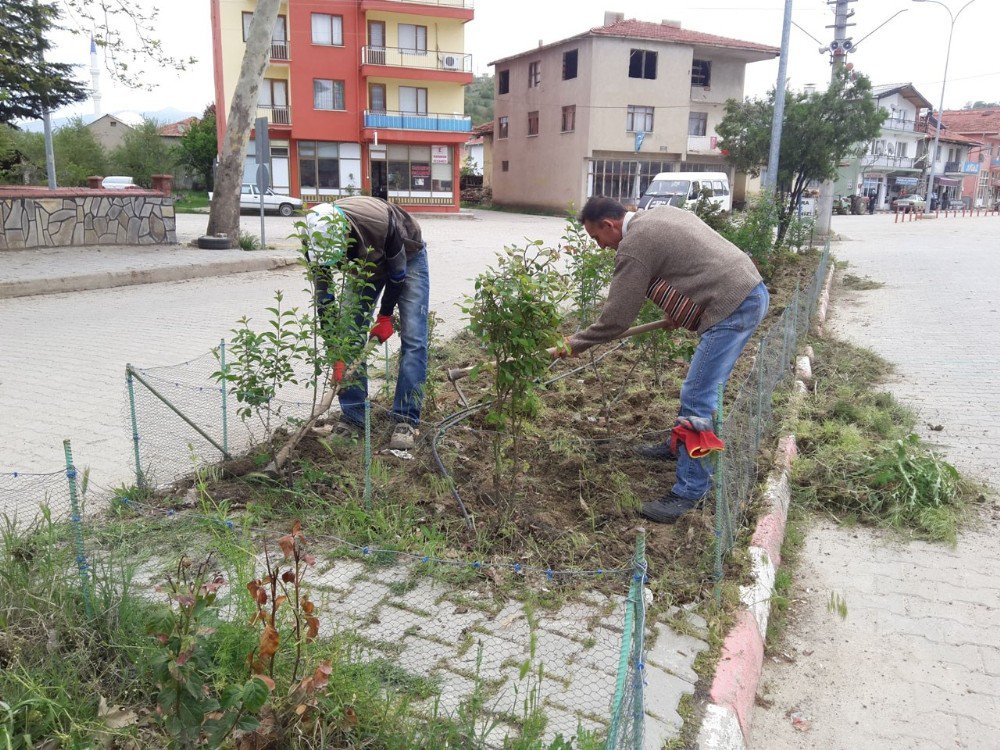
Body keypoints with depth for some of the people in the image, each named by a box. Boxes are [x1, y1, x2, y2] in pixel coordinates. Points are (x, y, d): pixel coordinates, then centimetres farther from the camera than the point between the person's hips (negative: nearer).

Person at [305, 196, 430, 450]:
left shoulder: (381, 221, -42)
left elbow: (398, 271, -23)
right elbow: (324, 299, -23)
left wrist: (385, 315, -12)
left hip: (406, 258, -4)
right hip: (365, 265, 4)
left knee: (413, 340, -14)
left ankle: (406, 420, -8)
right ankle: (352, 415, 4)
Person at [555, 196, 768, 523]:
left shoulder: (633, 247, -11)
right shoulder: (659, 214, 17)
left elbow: (616, 318, -10)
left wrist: (575, 344, 3)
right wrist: (678, 311, 25)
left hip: (733, 307, -10)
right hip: (751, 289, 10)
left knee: (697, 399, -8)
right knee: (698, 388, 22)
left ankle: (690, 490, -2)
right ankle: (681, 444, 40)